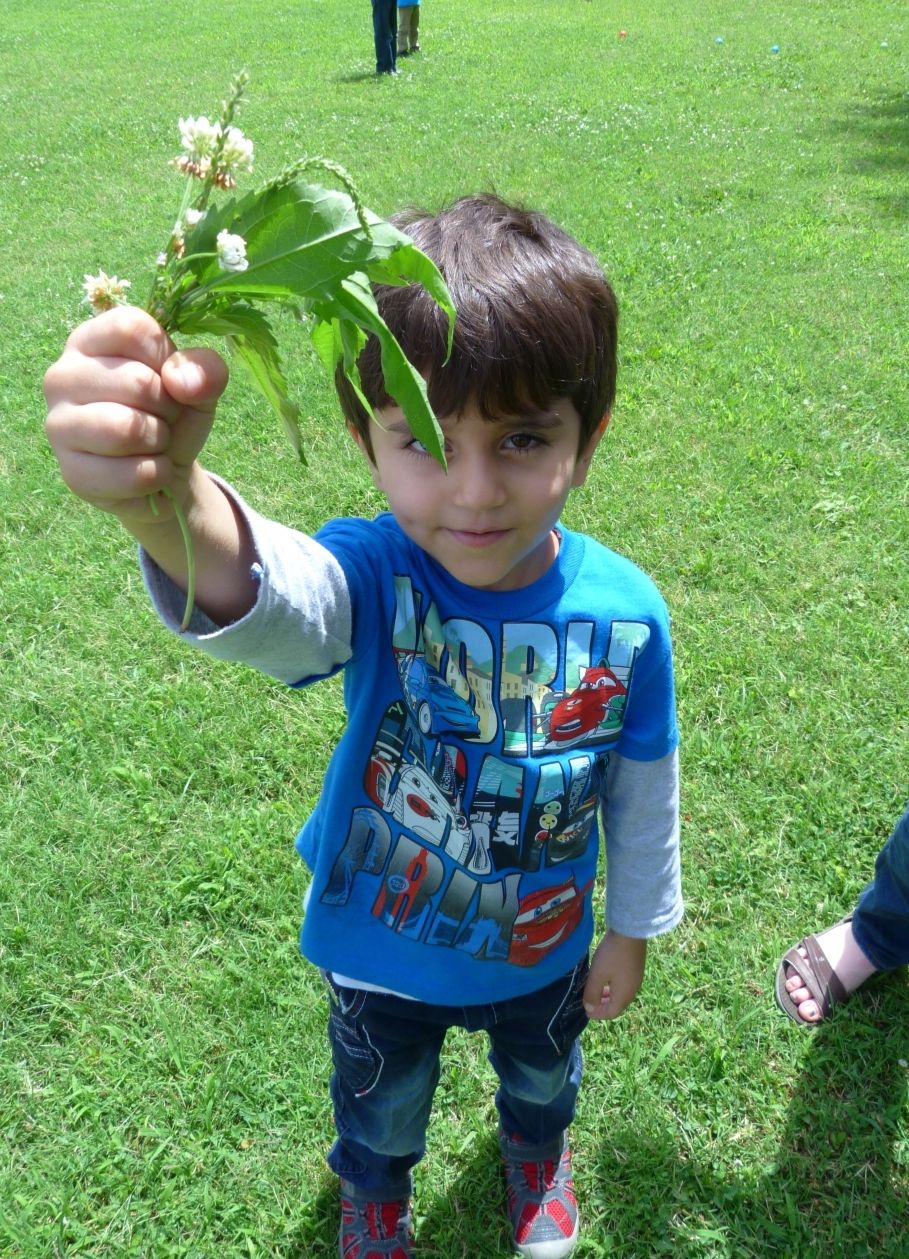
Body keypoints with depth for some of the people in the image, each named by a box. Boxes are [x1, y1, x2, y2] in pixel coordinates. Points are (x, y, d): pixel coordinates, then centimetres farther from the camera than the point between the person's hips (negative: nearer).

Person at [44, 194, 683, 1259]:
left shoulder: (624, 614, -26)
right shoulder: (374, 581, -33)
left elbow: (643, 790, -9)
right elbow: (260, 594, -58)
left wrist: (632, 929, 5)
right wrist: (164, 498, -81)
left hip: (542, 949, 2)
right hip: (378, 948, -1)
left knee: (542, 1070, 33)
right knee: (380, 1092, 30)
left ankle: (536, 1152, 71)